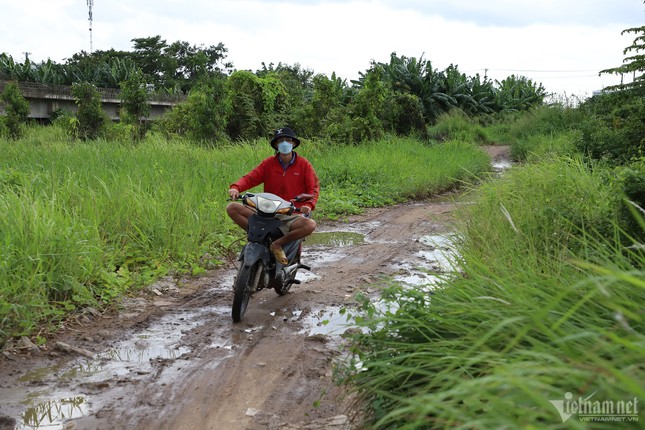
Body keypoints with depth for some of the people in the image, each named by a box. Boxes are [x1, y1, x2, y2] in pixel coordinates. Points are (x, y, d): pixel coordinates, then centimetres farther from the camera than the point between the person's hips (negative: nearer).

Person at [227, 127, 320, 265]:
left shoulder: (303, 164, 4)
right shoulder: (268, 163, 8)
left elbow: (314, 187, 1)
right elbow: (250, 178, 1)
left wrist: (308, 205, -20)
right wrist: (236, 187, -21)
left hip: (292, 215, -2)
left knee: (310, 225, -36)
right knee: (232, 208, -13)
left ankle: (277, 244, -20)